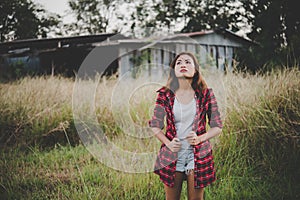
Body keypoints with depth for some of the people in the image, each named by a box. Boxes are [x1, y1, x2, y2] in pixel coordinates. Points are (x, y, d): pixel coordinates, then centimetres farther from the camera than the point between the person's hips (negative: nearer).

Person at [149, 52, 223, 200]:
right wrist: (168, 143, -13)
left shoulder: (206, 94, -5)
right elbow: (155, 126, 3)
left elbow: (217, 127, -1)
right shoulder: (165, 95, -4)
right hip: (172, 157, 1)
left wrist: (200, 138, -18)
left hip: (198, 157, 0)